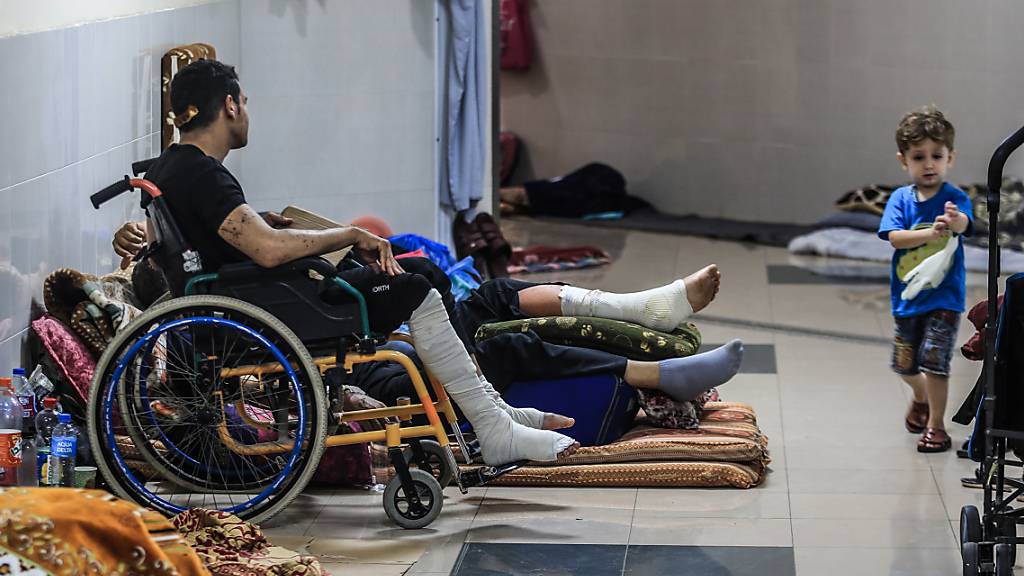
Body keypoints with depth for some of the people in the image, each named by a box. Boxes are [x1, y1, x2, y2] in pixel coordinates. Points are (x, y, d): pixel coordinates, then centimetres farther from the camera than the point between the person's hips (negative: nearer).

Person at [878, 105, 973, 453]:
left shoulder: (954, 199, -10)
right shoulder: (900, 199, -2)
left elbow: (963, 223, -32)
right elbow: (894, 237, -16)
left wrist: (954, 220, -57)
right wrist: (930, 233, -33)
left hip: (944, 296, -4)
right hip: (907, 295, 4)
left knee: (933, 360, -13)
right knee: (904, 364, 17)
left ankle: (936, 425, 2)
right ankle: (921, 398, 48)